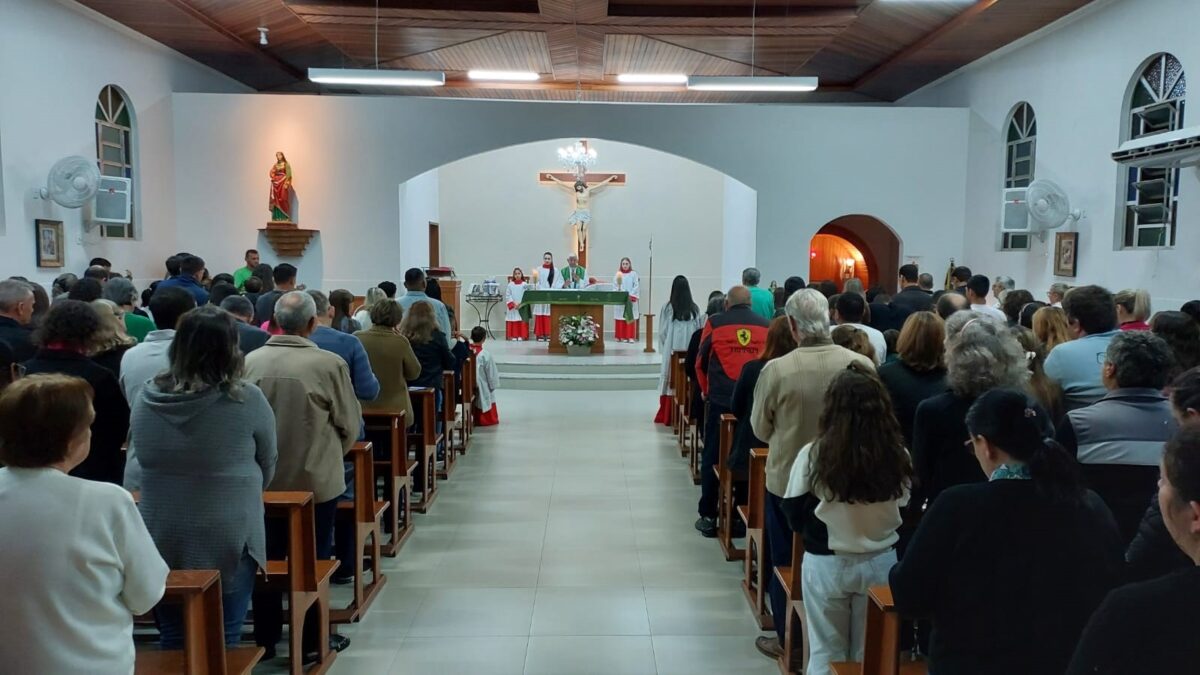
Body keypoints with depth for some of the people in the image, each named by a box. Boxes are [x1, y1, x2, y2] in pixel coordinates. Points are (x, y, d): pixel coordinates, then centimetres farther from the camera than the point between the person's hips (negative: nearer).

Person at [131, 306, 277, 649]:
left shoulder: (146, 398, -4)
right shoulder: (247, 399, -14)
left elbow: (145, 463, 10)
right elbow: (267, 469, 0)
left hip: (163, 540, 4)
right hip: (228, 540, -3)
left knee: (173, 641, 17)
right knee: (222, 643, 8)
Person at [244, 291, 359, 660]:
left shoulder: (249, 362, -9)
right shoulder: (329, 364, -16)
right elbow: (349, 425, -8)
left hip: (262, 478, 3)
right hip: (315, 479, -3)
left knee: (267, 557, 16)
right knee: (313, 558, 11)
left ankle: (264, 638, 27)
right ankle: (311, 638, 22)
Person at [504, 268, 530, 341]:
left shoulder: (525, 285, 2)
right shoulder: (510, 285, 4)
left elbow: (526, 296, -4)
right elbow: (508, 296, 0)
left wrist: (520, 304, -13)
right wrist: (513, 304, -11)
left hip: (522, 307, -1)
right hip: (512, 307, 1)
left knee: (522, 321, -4)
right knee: (513, 321, -2)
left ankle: (521, 336, 0)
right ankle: (514, 336, 2)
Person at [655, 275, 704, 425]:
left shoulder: (667, 308, -8)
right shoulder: (695, 309, -3)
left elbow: (662, 332, -1)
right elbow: (699, 331, 3)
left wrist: (663, 348, 13)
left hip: (672, 352, -1)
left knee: (671, 382, 5)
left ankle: (667, 415, 10)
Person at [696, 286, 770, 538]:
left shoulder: (715, 323, 1)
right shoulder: (767, 326, 5)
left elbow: (701, 362, 6)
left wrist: (706, 390, 22)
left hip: (720, 400, -2)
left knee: (713, 457, 8)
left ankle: (708, 517, 11)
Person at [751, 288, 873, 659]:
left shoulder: (777, 369, -22)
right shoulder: (862, 365, -16)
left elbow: (761, 429, -7)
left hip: (788, 480, -2)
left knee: (787, 562, 16)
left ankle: (788, 639, 29)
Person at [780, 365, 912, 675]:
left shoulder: (814, 454, -17)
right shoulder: (898, 455, -10)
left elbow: (795, 516, -7)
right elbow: (905, 512, 3)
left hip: (827, 565, -2)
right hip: (882, 562, 2)